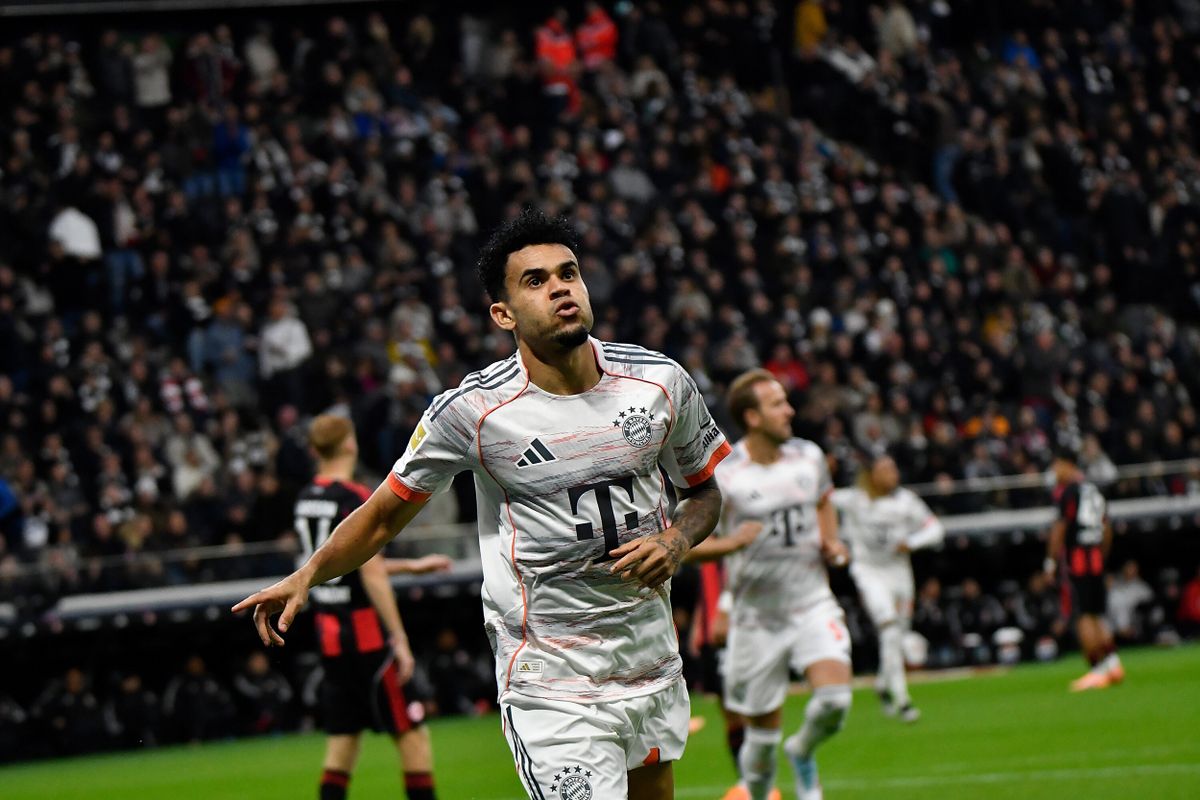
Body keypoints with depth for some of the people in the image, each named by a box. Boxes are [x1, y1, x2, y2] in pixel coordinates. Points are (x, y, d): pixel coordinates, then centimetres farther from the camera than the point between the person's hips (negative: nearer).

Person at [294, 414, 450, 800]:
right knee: (411, 732, -2)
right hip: (366, 632, -8)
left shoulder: (305, 500, 11)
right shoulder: (357, 499, -14)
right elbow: (371, 575, -19)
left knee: (343, 738, 10)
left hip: (327, 629, 8)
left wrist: (411, 566, 30)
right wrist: (400, 639, -18)